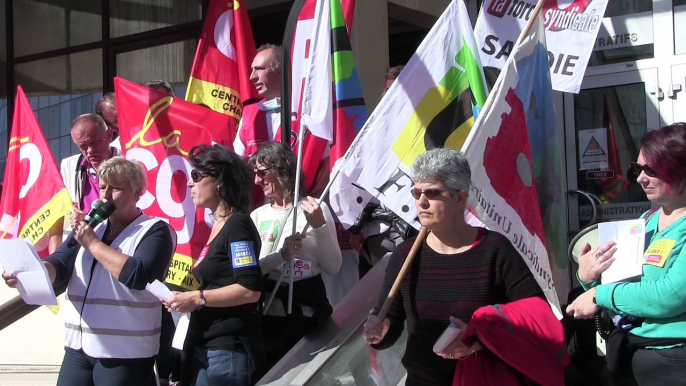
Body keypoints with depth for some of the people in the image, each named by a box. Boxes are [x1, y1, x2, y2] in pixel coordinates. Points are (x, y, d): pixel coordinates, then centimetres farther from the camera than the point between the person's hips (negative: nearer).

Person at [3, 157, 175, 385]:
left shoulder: (155, 231, -4)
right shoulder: (89, 226, 16)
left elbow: (138, 275, -21)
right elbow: (60, 265, 4)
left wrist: (93, 243, -14)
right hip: (78, 349, 6)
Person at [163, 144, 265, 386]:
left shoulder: (238, 224, -12)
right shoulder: (218, 226, 16)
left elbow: (250, 289, -21)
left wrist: (197, 298, -17)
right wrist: (186, 297, 8)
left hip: (229, 350, -9)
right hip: (206, 349, 9)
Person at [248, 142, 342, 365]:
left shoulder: (314, 210, -4)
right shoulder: (258, 216, 6)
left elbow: (333, 268, -9)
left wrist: (320, 226, -19)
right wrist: (280, 256, -23)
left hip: (306, 305, -3)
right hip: (268, 307, 3)